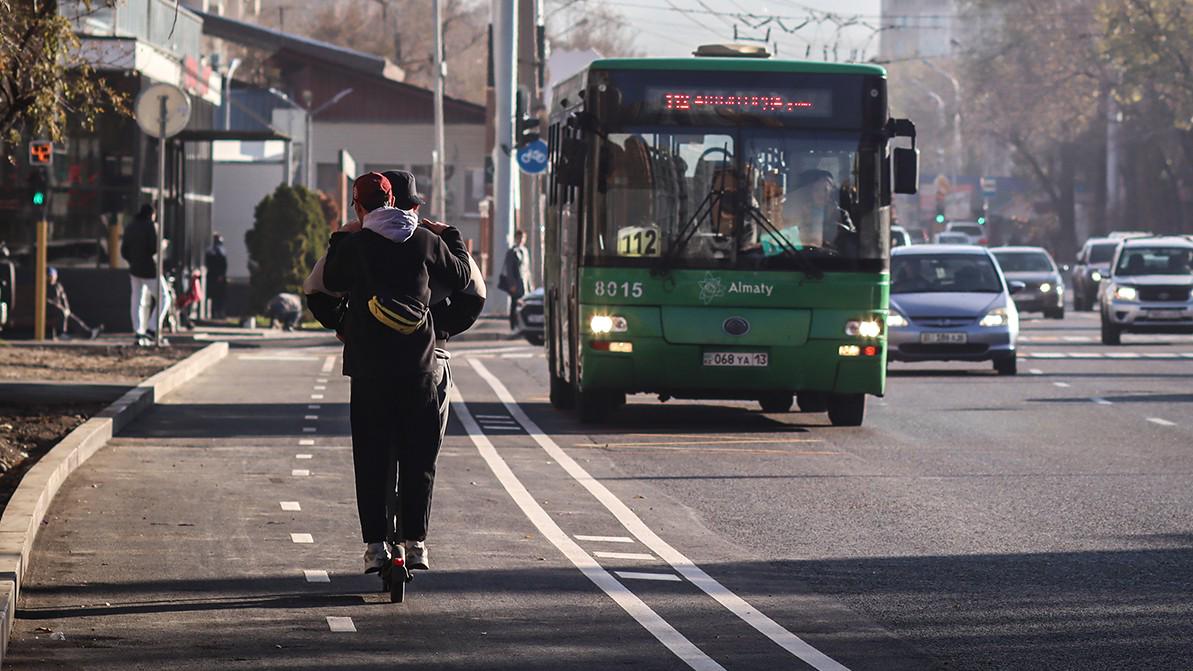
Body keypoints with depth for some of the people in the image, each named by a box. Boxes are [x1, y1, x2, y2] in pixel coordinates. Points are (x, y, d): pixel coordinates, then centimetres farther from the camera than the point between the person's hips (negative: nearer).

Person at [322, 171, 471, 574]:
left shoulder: (353, 245, -3)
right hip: (419, 367, 1)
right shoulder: (427, 241, 1)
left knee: (371, 458, 5)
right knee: (418, 458, 7)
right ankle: (414, 543, 4)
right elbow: (461, 278, 15)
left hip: (368, 367, -1)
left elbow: (330, 282, 15)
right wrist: (450, 237, 31)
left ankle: (376, 545, 2)